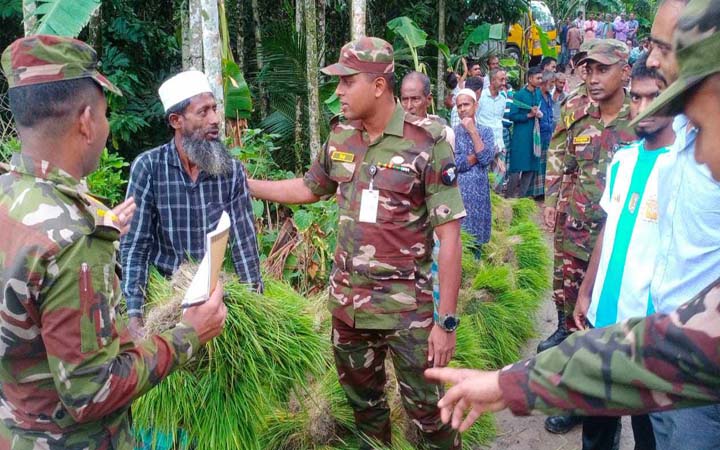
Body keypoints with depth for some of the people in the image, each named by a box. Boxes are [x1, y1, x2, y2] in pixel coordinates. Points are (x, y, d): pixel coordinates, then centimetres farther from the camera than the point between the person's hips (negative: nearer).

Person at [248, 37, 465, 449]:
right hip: (348, 300, 6)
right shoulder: (340, 137, 2)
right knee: (363, 401, 22)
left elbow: (449, 236, -15)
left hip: (408, 306, -5)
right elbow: (308, 188, 19)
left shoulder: (428, 144, -16)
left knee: (427, 410, 8)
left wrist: (447, 320, -16)